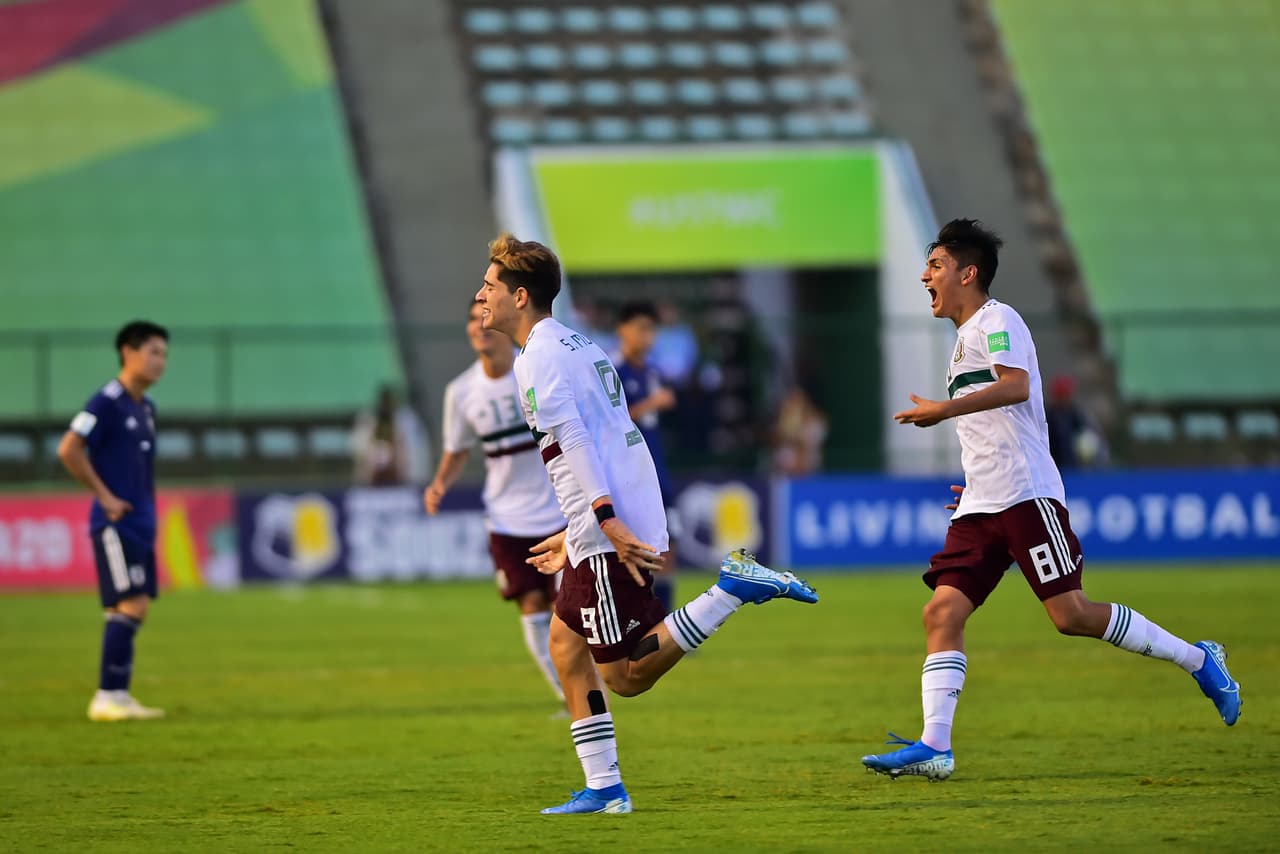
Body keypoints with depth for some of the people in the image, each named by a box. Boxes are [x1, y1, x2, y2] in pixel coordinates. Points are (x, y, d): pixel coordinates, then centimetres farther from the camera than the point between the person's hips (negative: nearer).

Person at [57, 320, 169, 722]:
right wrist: (104, 496, -15)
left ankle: (118, 696, 12)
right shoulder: (108, 402, -12)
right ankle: (107, 698, -11)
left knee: (134, 610, 8)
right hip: (115, 523, -9)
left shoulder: (145, 407, 14)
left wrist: (148, 510, 17)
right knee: (130, 606, -13)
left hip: (140, 524, 9)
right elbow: (69, 450, -18)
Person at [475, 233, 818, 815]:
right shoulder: (579, 346, 21)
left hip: (607, 535, -10)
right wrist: (574, 536, 29)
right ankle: (604, 789, 13)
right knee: (565, 641, 15)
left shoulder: (538, 357, -9)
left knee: (627, 676, -9)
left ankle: (735, 589, -17)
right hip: (621, 524, 10)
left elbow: (574, 439, -19)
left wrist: (607, 523, -26)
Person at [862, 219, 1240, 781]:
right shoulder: (965, 338, 25)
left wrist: (943, 409, -24)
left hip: (1026, 496, -9)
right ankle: (934, 746, -13)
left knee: (1071, 615, -12)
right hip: (981, 508, 9)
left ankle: (1198, 660, 3)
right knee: (942, 612, -6)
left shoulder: (996, 320, -4)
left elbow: (1014, 386, -23)